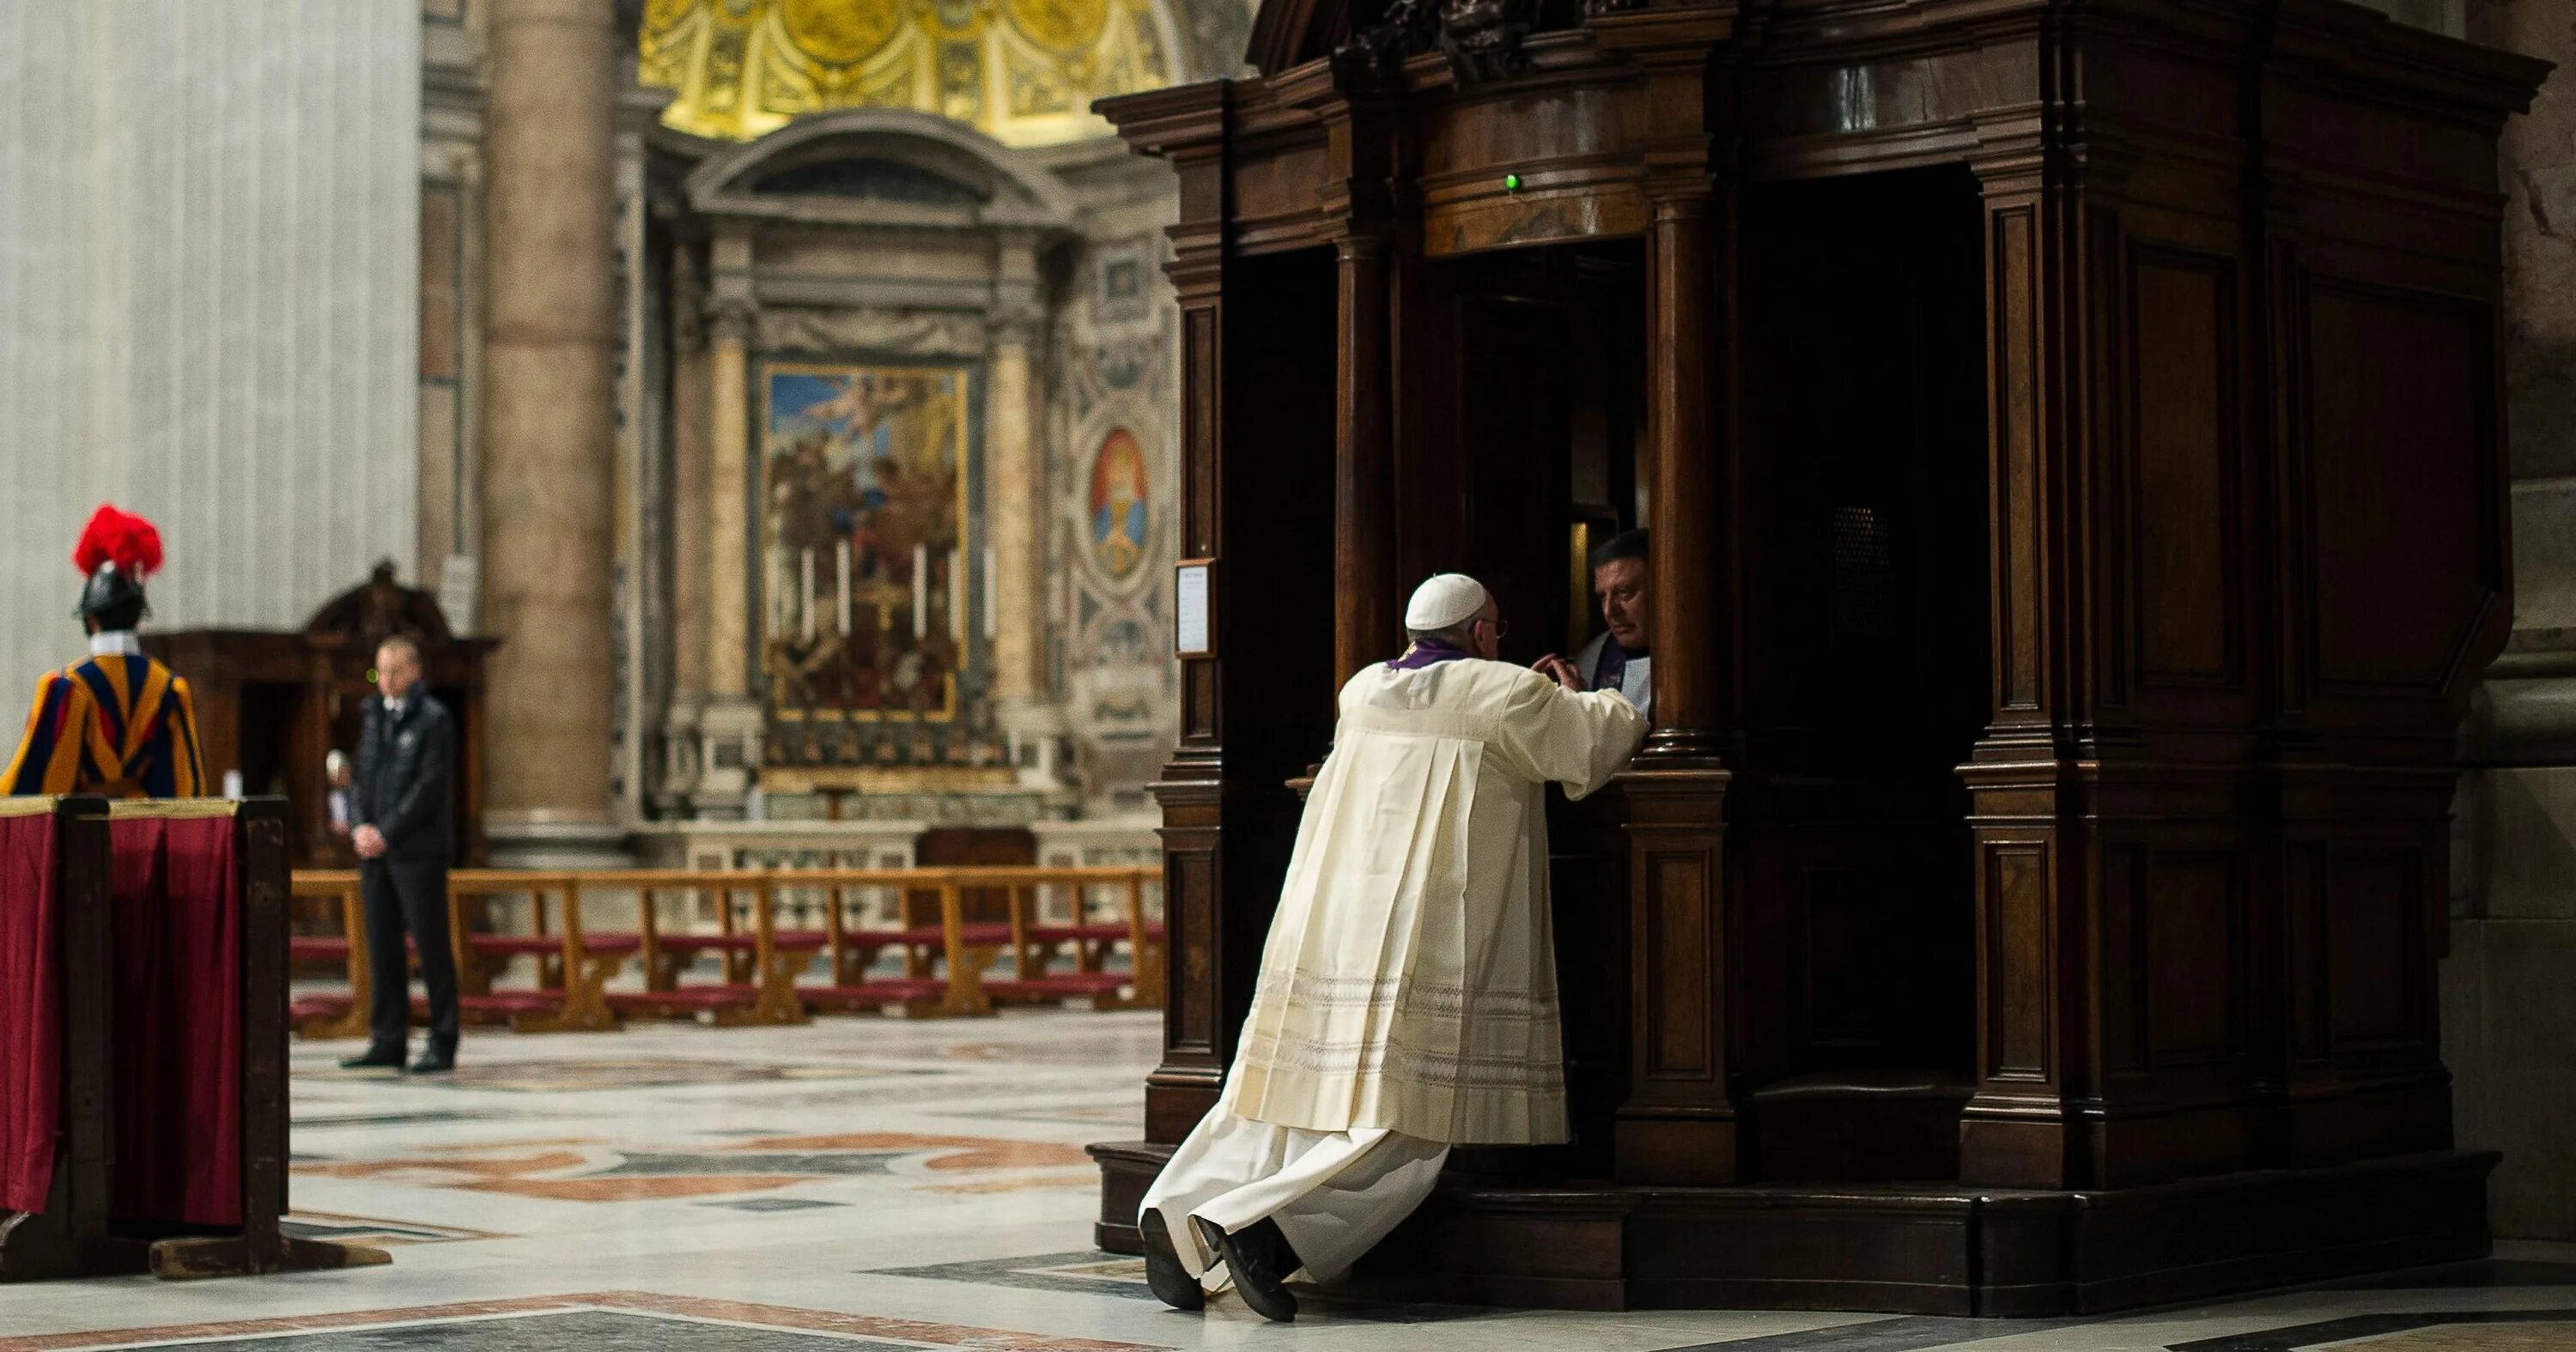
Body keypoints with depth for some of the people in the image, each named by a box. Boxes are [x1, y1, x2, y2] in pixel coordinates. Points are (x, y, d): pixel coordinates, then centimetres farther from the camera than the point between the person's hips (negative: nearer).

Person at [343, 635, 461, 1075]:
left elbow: (431, 787, -11)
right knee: (382, 947, 6)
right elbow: (363, 777, 17)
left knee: (431, 946, -4)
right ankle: (388, 1041, 11)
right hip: (376, 851, 7)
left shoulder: (433, 719, -4)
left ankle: (442, 1044, -1)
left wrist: (386, 833, -13)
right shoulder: (375, 718, 17)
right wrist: (360, 827, 0)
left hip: (419, 851, -7)